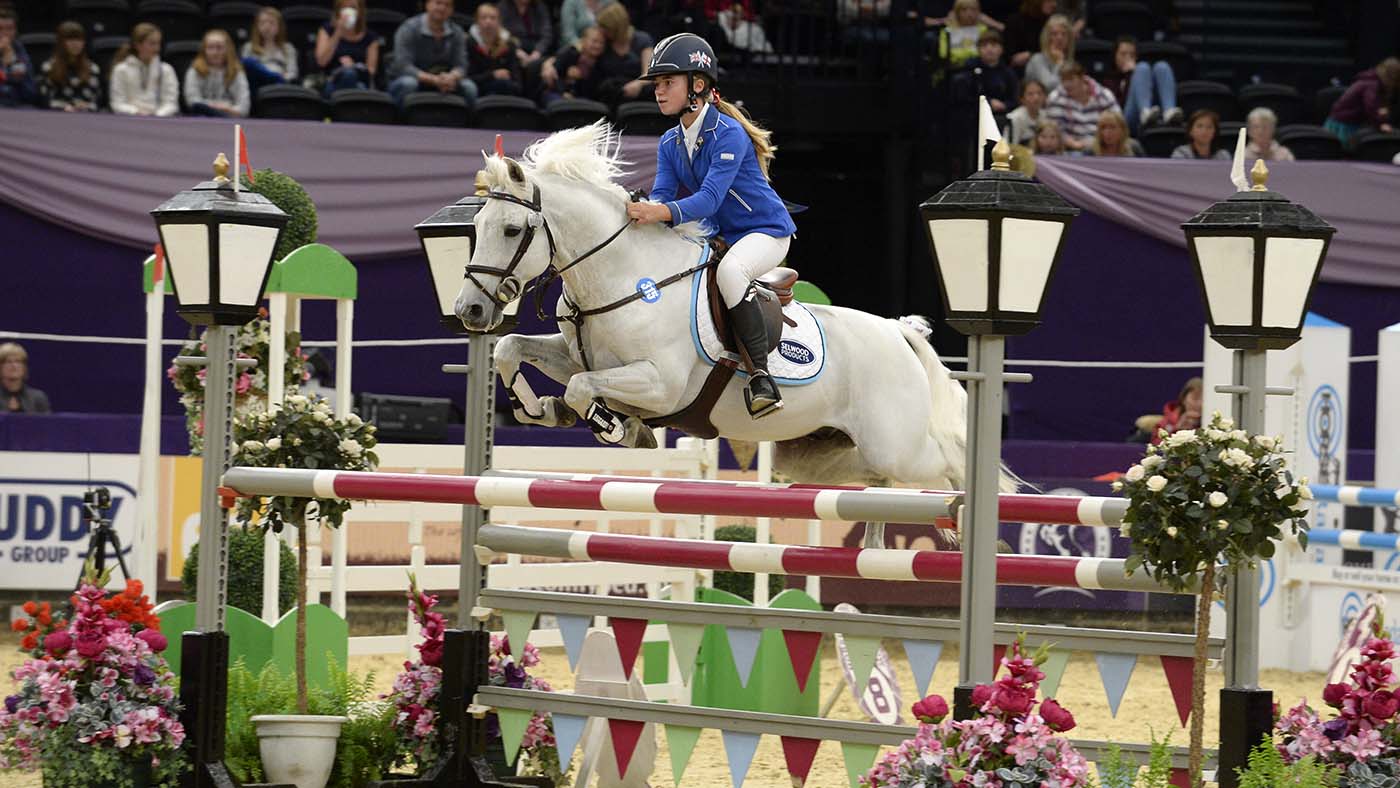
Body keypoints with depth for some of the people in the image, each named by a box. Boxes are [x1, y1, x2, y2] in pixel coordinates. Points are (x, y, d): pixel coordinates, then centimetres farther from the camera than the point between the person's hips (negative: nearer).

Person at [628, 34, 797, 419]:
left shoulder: (729, 135, -21)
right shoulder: (669, 144, 5)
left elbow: (709, 199, -31)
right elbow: (661, 196, -7)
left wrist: (663, 212, -48)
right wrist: (641, 212, -31)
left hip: (766, 231, -9)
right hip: (720, 236, 9)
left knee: (729, 270, -38)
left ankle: (761, 376, -37)